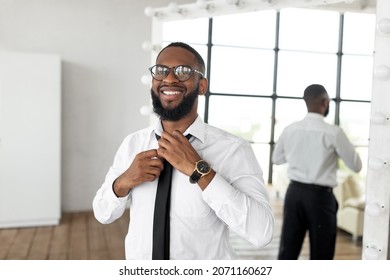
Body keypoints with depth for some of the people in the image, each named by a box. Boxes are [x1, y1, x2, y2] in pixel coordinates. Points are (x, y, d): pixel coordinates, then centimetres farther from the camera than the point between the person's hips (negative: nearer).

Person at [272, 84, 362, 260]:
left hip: (294, 192, 4)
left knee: (288, 250, 13)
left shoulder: (290, 130, 1)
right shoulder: (333, 132, -12)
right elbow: (356, 166, -3)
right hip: (320, 196, -4)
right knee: (320, 255, 11)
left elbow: (276, 159, 17)